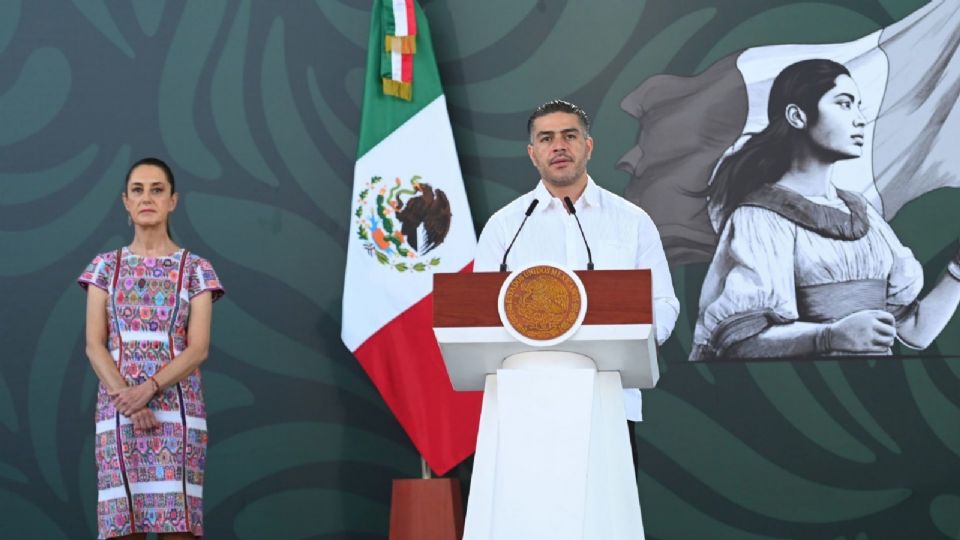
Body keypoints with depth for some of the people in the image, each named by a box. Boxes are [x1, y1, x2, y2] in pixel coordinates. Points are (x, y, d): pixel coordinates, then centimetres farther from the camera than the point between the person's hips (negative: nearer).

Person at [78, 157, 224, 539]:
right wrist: (126, 397, -13)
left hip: (177, 409, -1)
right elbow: (94, 345, 2)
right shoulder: (105, 266, 9)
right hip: (118, 408, 1)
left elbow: (198, 349, -3)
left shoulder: (195, 270, 5)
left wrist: (149, 389, -17)